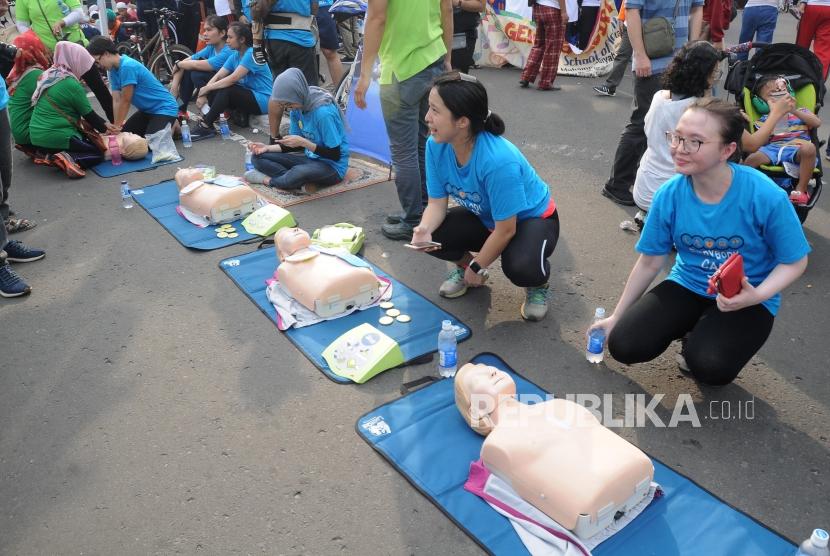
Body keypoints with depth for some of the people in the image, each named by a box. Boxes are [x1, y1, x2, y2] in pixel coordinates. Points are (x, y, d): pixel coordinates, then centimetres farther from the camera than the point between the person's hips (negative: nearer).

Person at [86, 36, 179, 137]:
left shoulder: (127, 66, -24)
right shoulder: (114, 70, 4)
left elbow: (125, 102, -19)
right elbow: (117, 102, -2)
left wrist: (116, 127, -13)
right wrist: (114, 126, -11)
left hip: (164, 108, -9)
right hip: (147, 109, 10)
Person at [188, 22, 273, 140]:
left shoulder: (252, 54, -17)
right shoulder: (234, 56, 8)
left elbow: (233, 78, -23)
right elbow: (218, 76, -1)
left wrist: (207, 88, -17)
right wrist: (204, 94, -16)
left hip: (262, 100, -8)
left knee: (225, 90, -27)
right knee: (213, 92, -7)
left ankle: (205, 126, -22)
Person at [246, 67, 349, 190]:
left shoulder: (324, 112, -24)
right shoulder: (296, 108, -2)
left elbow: (335, 155, -20)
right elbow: (297, 145, 9)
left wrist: (303, 142, -25)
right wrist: (268, 147, -4)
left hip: (332, 166, -8)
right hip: (310, 159, 8)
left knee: (299, 172, -40)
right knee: (258, 157, -2)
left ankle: (269, 180, -10)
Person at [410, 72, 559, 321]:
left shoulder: (499, 161, -39)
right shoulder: (436, 145, -21)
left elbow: (506, 230, -28)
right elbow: (437, 203, -11)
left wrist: (477, 267, -15)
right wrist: (425, 229, -34)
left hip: (531, 218, -5)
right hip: (485, 217, 6)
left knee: (520, 267, -37)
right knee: (428, 239, -17)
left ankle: (537, 284, 2)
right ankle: (464, 265, 16)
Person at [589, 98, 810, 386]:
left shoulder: (766, 197, -23)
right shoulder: (669, 195, -14)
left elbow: (794, 262, -9)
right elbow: (649, 263, -2)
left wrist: (757, 295, -30)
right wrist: (616, 317, 4)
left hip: (747, 299, -3)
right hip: (687, 286, 3)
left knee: (709, 366, -29)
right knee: (623, 345, -13)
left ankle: (706, 338, 9)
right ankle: (692, 331, 15)